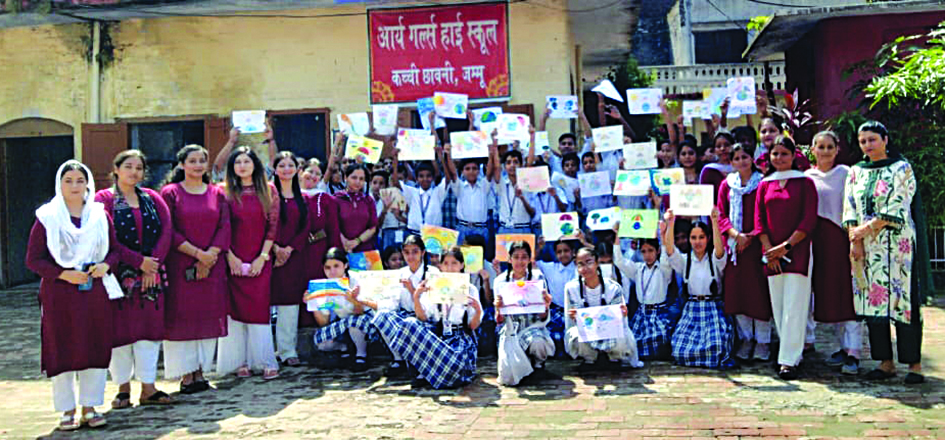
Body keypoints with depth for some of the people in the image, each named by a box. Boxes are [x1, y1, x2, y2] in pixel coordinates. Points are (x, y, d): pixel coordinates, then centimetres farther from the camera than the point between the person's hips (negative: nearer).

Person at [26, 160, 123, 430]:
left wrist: (106, 266, -7)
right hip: (60, 293, -3)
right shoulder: (47, 218, 0)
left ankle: (89, 408, 14)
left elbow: (115, 250, 15)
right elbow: (33, 259, -2)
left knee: (96, 348, 2)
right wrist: (63, 274, -15)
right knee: (63, 350, 0)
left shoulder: (100, 215, 10)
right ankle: (67, 411, 11)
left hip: (95, 290, 3)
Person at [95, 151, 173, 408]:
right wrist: (139, 261, -16)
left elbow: (166, 231, 2)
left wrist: (153, 265, -11)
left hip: (151, 274, 3)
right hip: (118, 274, -3)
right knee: (120, 328, 0)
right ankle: (123, 388, 11)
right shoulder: (104, 199, 1)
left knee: (150, 328, 2)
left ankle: (148, 388, 8)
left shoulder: (152, 198, 13)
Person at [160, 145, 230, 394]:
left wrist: (210, 256, -11)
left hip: (212, 266, 3)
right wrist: (198, 253, -14)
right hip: (180, 266, -3)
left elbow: (225, 228, 3)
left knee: (208, 316, 4)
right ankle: (186, 374, 5)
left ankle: (200, 371, 12)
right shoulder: (170, 193, 2)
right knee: (182, 316, -2)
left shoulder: (217, 194, 11)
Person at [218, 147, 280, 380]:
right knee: (236, 308, 0)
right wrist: (230, 256, -8)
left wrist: (262, 257, -5)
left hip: (259, 261, -1)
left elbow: (273, 226, 2)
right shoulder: (226, 192, 6)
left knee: (259, 307, -5)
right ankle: (240, 361, 6)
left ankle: (266, 361, 0)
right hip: (234, 260, 1)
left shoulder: (268, 191, 6)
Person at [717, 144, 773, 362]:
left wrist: (752, 235, -12)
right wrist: (735, 234, -8)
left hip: (757, 243, -3)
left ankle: (762, 340, 8)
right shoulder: (726, 185, 10)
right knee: (736, 290, 4)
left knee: (759, 289, -3)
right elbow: (721, 215, 7)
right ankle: (746, 338, 16)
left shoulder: (762, 183, 0)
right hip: (734, 244, 3)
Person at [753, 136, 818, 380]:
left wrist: (786, 246, -11)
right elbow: (759, 219, 8)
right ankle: (793, 352, 16)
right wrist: (769, 250, -4)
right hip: (771, 253, 4)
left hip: (797, 250, -4)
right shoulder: (765, 184, 12)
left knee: (794, 306, -8)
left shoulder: (805, 182, 2)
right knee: (778, 306, 5)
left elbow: (809, 220, -5)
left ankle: (789, 360, -7)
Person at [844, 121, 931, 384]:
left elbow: (896, 209, -10)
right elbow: (850, 210, 6)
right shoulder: (856, 172, 12)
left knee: (902, 300, -6)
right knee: (873, 301, 2)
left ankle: (914, 363, 0)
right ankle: (886, 362, 10)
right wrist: (855, 241, -5)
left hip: (897, 244, -4)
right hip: (867, 248, 4)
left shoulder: (902, 169, 0)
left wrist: (866, 228, -12)